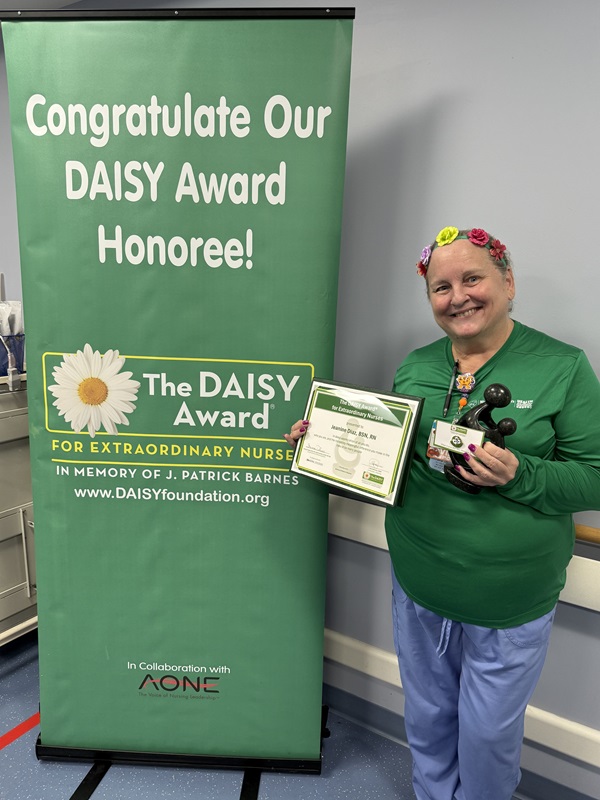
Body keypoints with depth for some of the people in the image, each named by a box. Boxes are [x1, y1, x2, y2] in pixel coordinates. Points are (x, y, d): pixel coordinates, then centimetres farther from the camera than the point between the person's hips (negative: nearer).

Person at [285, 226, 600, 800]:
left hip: (508, 601, -3)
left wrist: (519, 475, -27)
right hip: (418, 586, 4)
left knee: (487, 731, 17)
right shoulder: (415, 365, 2)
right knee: (426, 718, 25)